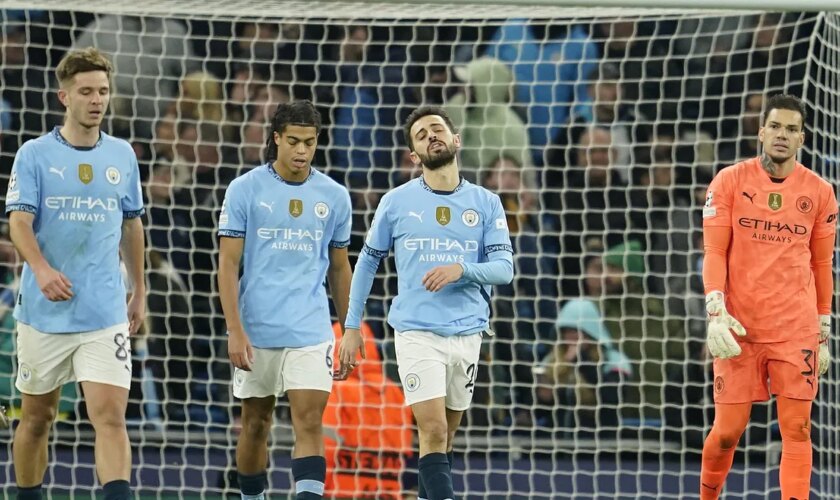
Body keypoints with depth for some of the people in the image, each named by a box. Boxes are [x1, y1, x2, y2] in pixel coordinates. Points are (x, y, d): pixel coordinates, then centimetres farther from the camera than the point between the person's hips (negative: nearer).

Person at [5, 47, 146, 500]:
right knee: (37, 417, 10)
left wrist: (140, 292, 21)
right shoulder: (35, 155, -2)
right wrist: (42, 269, -29)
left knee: (110, 416, -12)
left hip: (106, 314, 1)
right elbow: (19, 221, -11)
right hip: (44, 311, -1)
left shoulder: (122, 156, 8)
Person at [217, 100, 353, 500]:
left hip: (310, 332, 1)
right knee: (255, 425, 10)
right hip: (256, 331, -1)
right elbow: (228, 263, -4)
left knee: (309, 424, -11)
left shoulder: (334, 196, 6)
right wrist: (235, 330, -12)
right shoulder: (245, 189, -2)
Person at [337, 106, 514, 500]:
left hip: (467, 333, 2)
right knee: (433, 431, -15)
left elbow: (504, 268, -1)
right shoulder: (396, 202, 2)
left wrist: (462, 269, -20)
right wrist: (352, 326, 9)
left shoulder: (486, 203, 5)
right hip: (416, 332, -2)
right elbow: (368, 261, 12)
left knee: (443, 436, 10)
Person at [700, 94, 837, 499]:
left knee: (797, 428, -5)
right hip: (738, 328, -1)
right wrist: (716, 313, -14)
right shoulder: (729, 182, 1)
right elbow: (714, 252, -2)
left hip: (796, 329, 1)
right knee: (728, 430, 1)